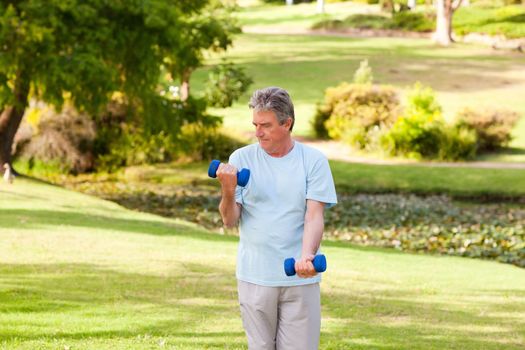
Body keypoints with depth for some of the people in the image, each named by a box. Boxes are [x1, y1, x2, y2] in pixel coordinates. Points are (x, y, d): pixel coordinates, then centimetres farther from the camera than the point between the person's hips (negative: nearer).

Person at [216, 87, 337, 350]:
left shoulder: (313, 160, 0)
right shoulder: (241, 158, 3)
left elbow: (314, 216, -7)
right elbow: (230, 220, 0)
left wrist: (307, 256, -25)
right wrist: (228, 191, -21)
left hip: (300, 278, -1)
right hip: (254, 276, 1)